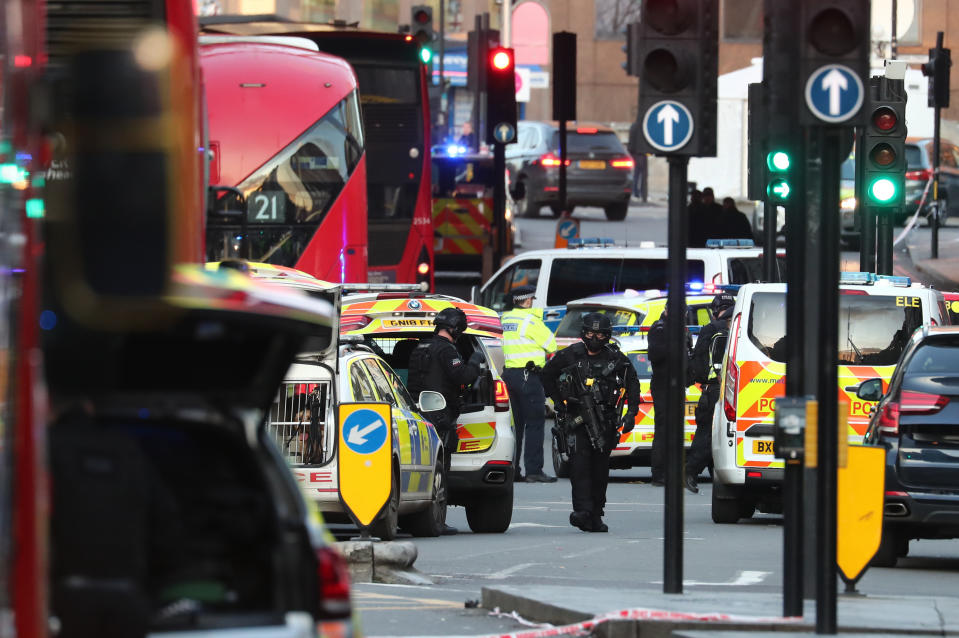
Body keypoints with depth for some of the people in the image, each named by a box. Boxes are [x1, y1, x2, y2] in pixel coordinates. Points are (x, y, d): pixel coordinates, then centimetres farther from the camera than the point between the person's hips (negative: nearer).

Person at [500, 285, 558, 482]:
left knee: (515, 422, 13)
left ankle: (511, 468, 13)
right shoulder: (530, 320, -11)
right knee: (535, 423, -5)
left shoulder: (505, 319, 13)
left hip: (509, 374, 8)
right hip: (528, 376, -8)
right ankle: (534, 470, -9)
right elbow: (552, 345, -5)